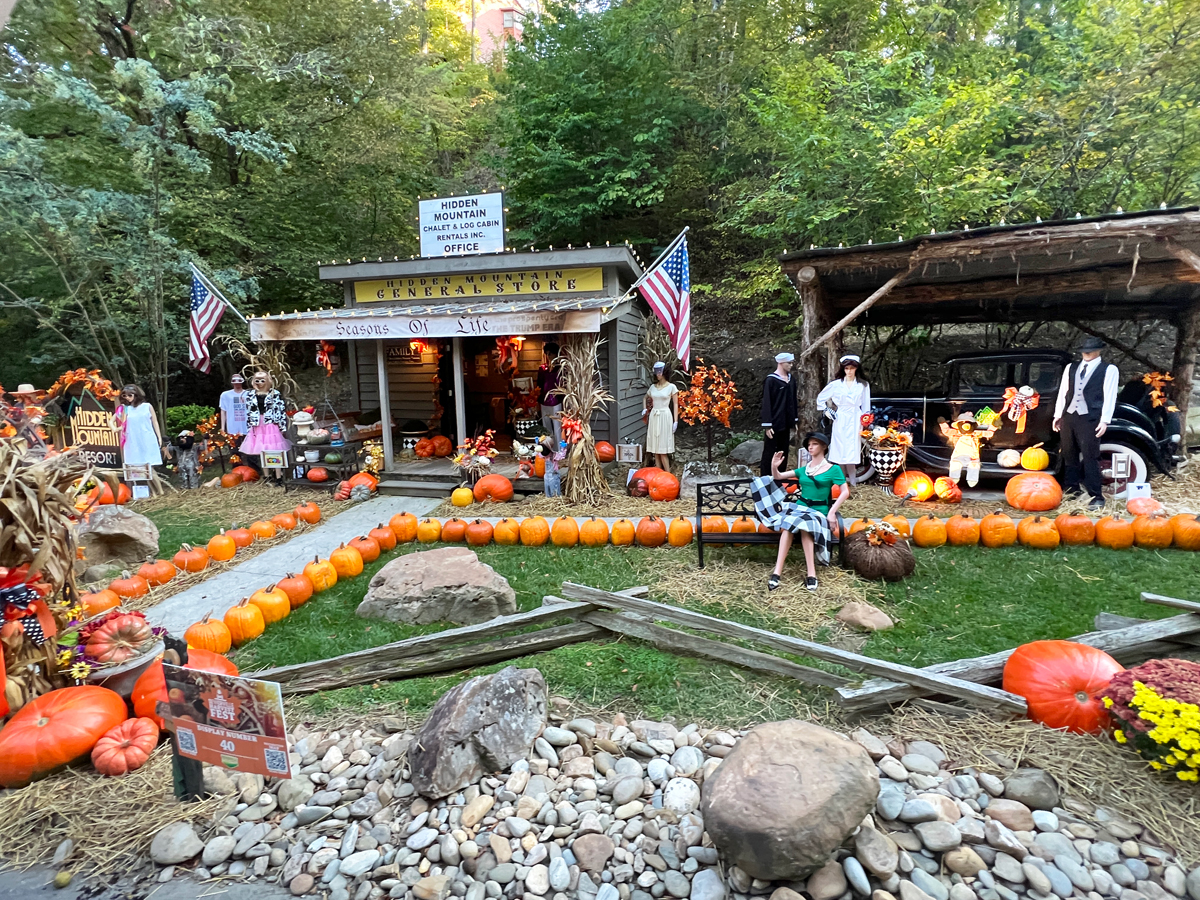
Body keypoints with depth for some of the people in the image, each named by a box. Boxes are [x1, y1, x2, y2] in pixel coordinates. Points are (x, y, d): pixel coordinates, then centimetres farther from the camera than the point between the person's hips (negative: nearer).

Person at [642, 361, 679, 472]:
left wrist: (676, 421, -10)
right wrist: (645, 409, 11)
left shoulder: (671, 387, -2)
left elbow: (675, 404, -4)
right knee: (655, 447, 5)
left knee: (663, 448, -7)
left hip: (665, 417, -5)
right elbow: (646, 398, 29)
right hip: (653, 417, 5)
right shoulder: (652, 387, 10)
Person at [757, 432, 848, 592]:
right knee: (789, 524, -33)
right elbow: (778, 477, 17)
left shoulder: (833, 469, 5)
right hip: (799, 507, 3)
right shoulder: (803, 469, 18)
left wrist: (832, 512, -14)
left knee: (802, 524, -38)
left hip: (819, 511, -3)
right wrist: (774, 467, -5)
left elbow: (845, 492, -2)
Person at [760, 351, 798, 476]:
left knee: (783, 454, 12)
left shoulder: (790, 379, 10)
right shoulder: (771, 380, -11)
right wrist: (767, 425, -16)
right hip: (774, 424, -7)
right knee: (769, 453, 0)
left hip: (786, 424, 7)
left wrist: (795, 420, 14)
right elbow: (766, 403, -13)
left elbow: (793, 400, 17)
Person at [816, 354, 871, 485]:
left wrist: (864, 425, 1)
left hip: (855, 422, -1)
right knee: (840, 452, 2)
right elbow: (820, 397, 14)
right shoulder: (836, 384, 3)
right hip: (840, 422, 1)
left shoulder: (863, 385, 3)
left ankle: (852, 483, 2)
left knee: (852, 453, -4)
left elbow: (866, 407, 5)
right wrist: (826, 411, 5)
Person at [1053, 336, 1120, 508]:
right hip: (1068, 416, 5)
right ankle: (1071, 492, 20)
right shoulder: (1071, 368, 17)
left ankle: (1096, 497, -1)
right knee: (1069, 457, 11)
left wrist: (1105, 421, -11)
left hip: (1090, 419, -5)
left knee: (1090, 459, -7)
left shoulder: (1109, 369, 4)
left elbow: (1109, 396, -3)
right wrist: (1057, 415, 12)